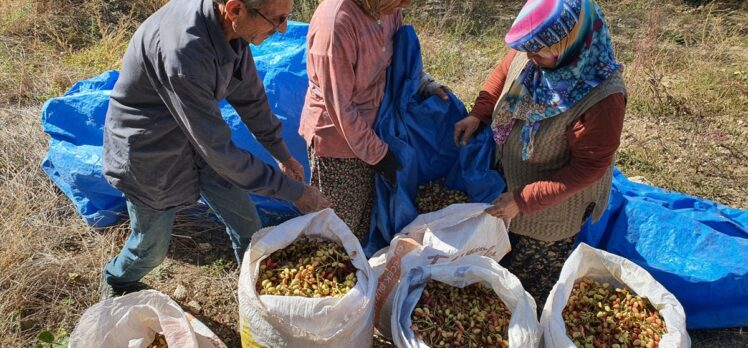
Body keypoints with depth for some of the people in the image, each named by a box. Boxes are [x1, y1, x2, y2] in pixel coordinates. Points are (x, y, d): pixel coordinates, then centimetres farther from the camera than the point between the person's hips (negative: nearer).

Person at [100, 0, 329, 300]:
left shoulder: (228, 26, -15)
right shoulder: (183, 51, -40)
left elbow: (249, 93, 1)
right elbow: (218, 150, -33)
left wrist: (283, 154, 11)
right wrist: (294, 191, -24)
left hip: (198, 139, 6)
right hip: (149, 152, -6)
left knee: (246, 224, 9)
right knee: (152, 247, 15)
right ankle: (115, 281, 48)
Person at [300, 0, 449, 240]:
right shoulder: (336, 22, -31)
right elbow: (339, 107, -24)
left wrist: (424, 84, 2)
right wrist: (377, 153, -16)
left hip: (367, 128, 7)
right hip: (336, 136, -7)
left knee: (366, 213, 23)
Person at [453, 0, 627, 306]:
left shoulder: (602, 97, -36)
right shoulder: (531, 52, -18)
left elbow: (588, 168, -28)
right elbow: (503, 72, 4)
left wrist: (523, 201, -27)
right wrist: (477, 115, -8)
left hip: (551, 209, -6)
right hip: (508, 178, 7)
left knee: (528, 284, 19)